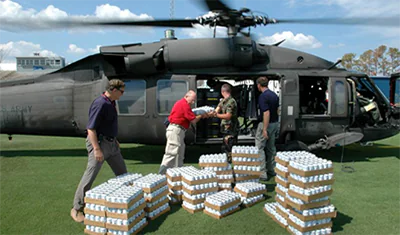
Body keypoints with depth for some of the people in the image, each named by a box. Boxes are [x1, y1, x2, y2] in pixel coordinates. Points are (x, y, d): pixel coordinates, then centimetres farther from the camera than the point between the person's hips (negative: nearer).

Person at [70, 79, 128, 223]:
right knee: (90, 176, -5)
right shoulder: (100, 104, -20)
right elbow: (90, 129, -23)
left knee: (122, 172, 17)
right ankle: (77, 208, 9)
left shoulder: (111, 103, 8)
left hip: (111, 143, 10)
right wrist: (96, 149, -26)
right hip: (99, 143, -10)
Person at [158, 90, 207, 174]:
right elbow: (193, 120, -12)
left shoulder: (180, 103, 18)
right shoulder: (185, 105, -14)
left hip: (177, 130, 11)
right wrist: (201, 116, 6)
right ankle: (162, 173, -4)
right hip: (176, 130, -11)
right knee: (171, 153, -8)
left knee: (180, 154, 14)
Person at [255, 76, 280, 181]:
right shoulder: (274, 95, 9)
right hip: (275, 123, 9)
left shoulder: (263, 96, -19)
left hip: (265, 124, -9)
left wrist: (264, 129, -24)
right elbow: (277, 110, 14)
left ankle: (263, 174, -5)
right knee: (271, 147, 15)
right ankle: (271, 170, 23)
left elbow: (266, 113, -25)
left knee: (259, 148, -3)